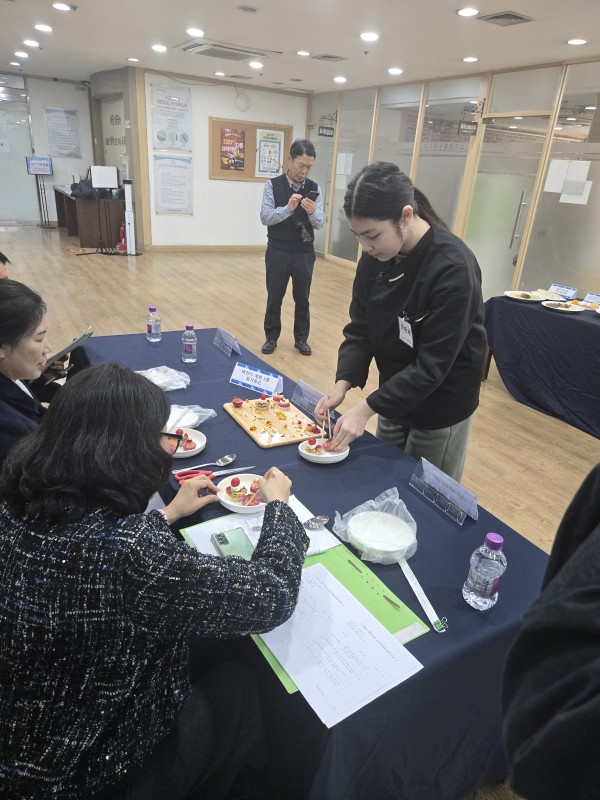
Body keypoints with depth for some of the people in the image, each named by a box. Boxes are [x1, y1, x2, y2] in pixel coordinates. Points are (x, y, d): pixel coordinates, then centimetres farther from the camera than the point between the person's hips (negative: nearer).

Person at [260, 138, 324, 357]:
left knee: (303, 298, 11)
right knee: (274, 297, 9)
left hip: (304, 253, 2)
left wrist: (312, 212, -27)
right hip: (277, 252, -2)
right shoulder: (273, 185, -6)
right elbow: (265, 217, -15)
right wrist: (287, 208, -30)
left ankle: (301, 338, 26)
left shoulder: (314, 189, 0)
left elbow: (320, 223, -5)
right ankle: (271, 337, 25)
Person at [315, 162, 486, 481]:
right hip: (395, 396, 6)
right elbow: (360, 328, -3)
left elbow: (432, 365, -27)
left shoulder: (453, 269, -28)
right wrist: (342, 385, -17)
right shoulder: (375, 256, -8)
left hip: (442, 407, -6)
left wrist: (367, 408, -28)